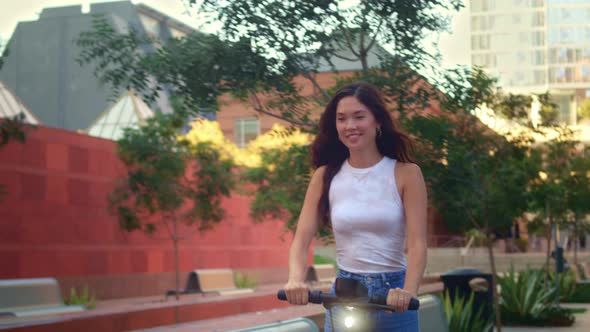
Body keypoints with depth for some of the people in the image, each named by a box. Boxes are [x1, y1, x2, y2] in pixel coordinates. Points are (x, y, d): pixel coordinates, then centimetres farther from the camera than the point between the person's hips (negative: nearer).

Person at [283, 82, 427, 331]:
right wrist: (296, 279, -22)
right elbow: (301, 239, -2)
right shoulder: (325, 177, 3)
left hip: (392, 297, -1)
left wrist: (408, 291, -27)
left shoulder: (405, 174, -3)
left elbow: (417, 243, -10)